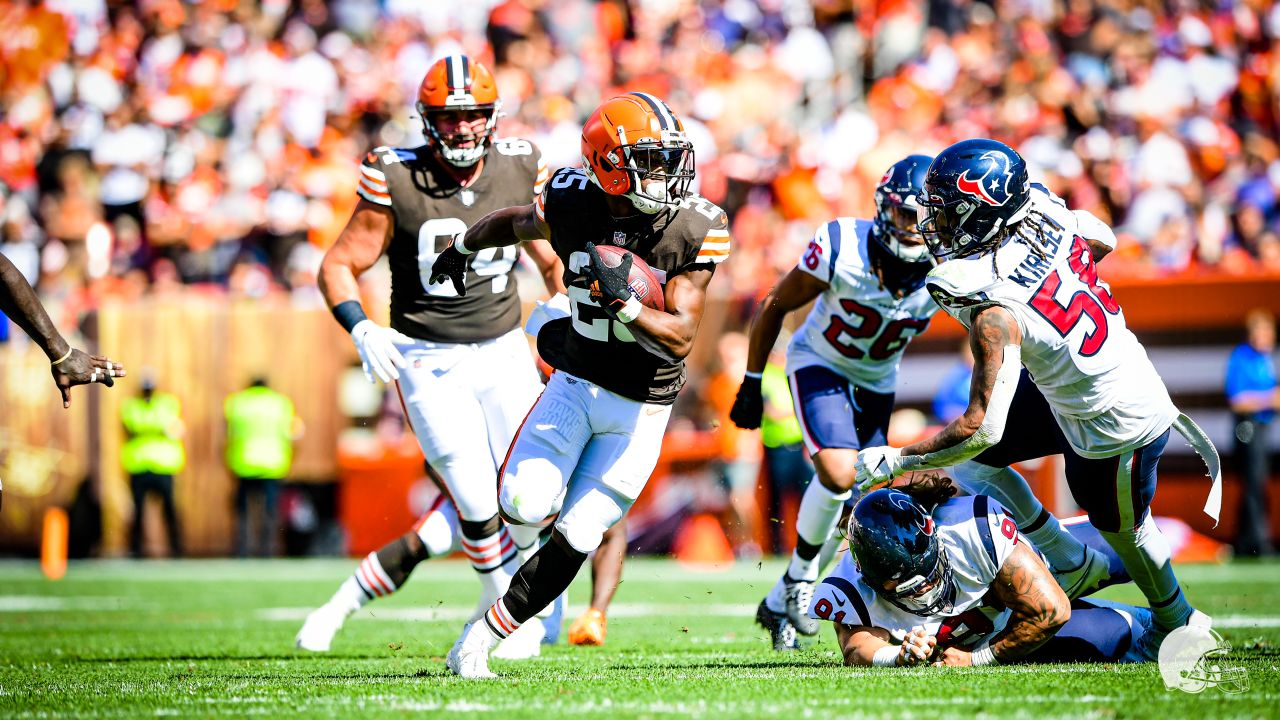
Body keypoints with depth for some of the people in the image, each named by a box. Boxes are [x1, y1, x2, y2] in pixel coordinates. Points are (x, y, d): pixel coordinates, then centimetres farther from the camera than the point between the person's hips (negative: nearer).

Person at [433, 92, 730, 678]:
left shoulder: (696, 231, -16)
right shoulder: (573, 206, -13)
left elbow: (680, 339, -17)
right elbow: (513, 223, 11)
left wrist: (623, 302, -34)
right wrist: (463, 248, 29)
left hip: (642, 406, -1)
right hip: (575, 383, 1)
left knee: (577, 537, -5)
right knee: (527, 506, -20)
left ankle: (482, 637, 11)